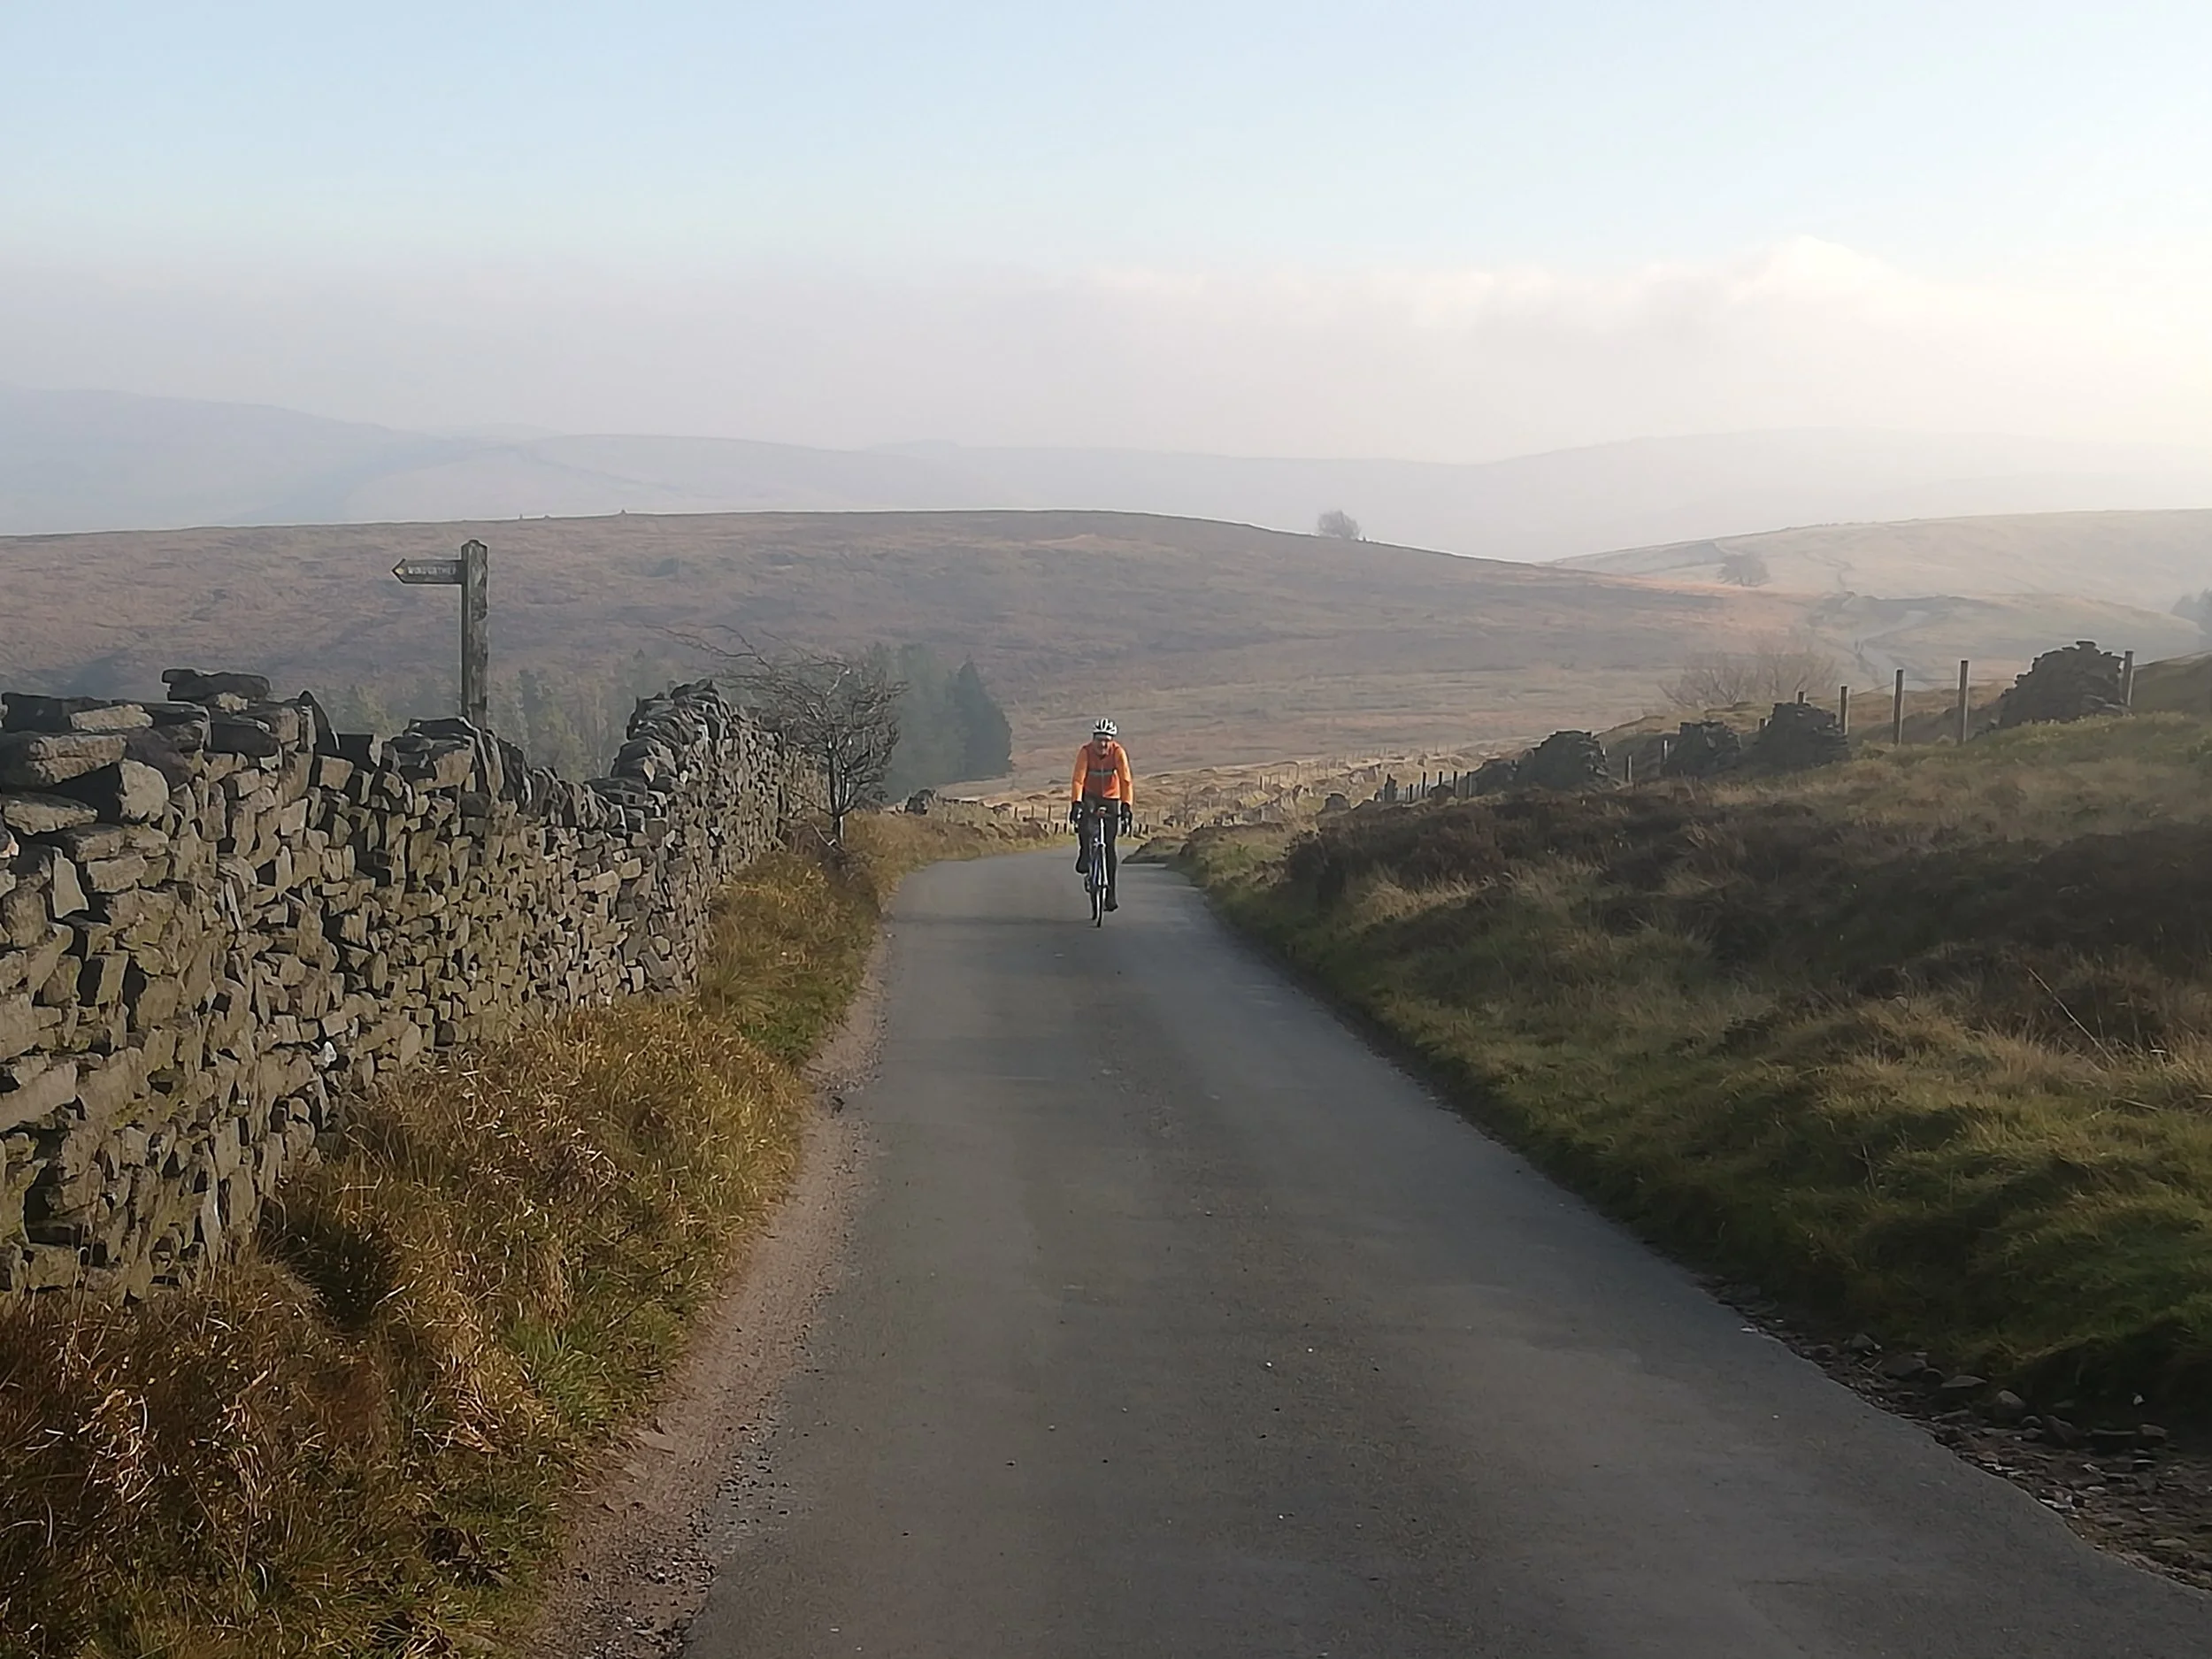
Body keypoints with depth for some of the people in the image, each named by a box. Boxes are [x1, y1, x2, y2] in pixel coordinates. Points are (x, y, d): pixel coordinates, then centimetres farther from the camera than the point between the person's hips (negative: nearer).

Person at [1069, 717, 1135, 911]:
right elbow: (1078, 779, -28)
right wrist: (1076, 803, -42)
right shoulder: (1085, 752, -20)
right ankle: (1085, 854, -13)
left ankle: (1110, 893, 0)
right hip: (1089, 795, 0)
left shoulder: (1118, 753, -20)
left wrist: (1127, 806, -37)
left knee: (1109, 846, -5)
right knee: (1084, 815, -36)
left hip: (1110, 799, 0)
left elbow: (1125, 780, -25)